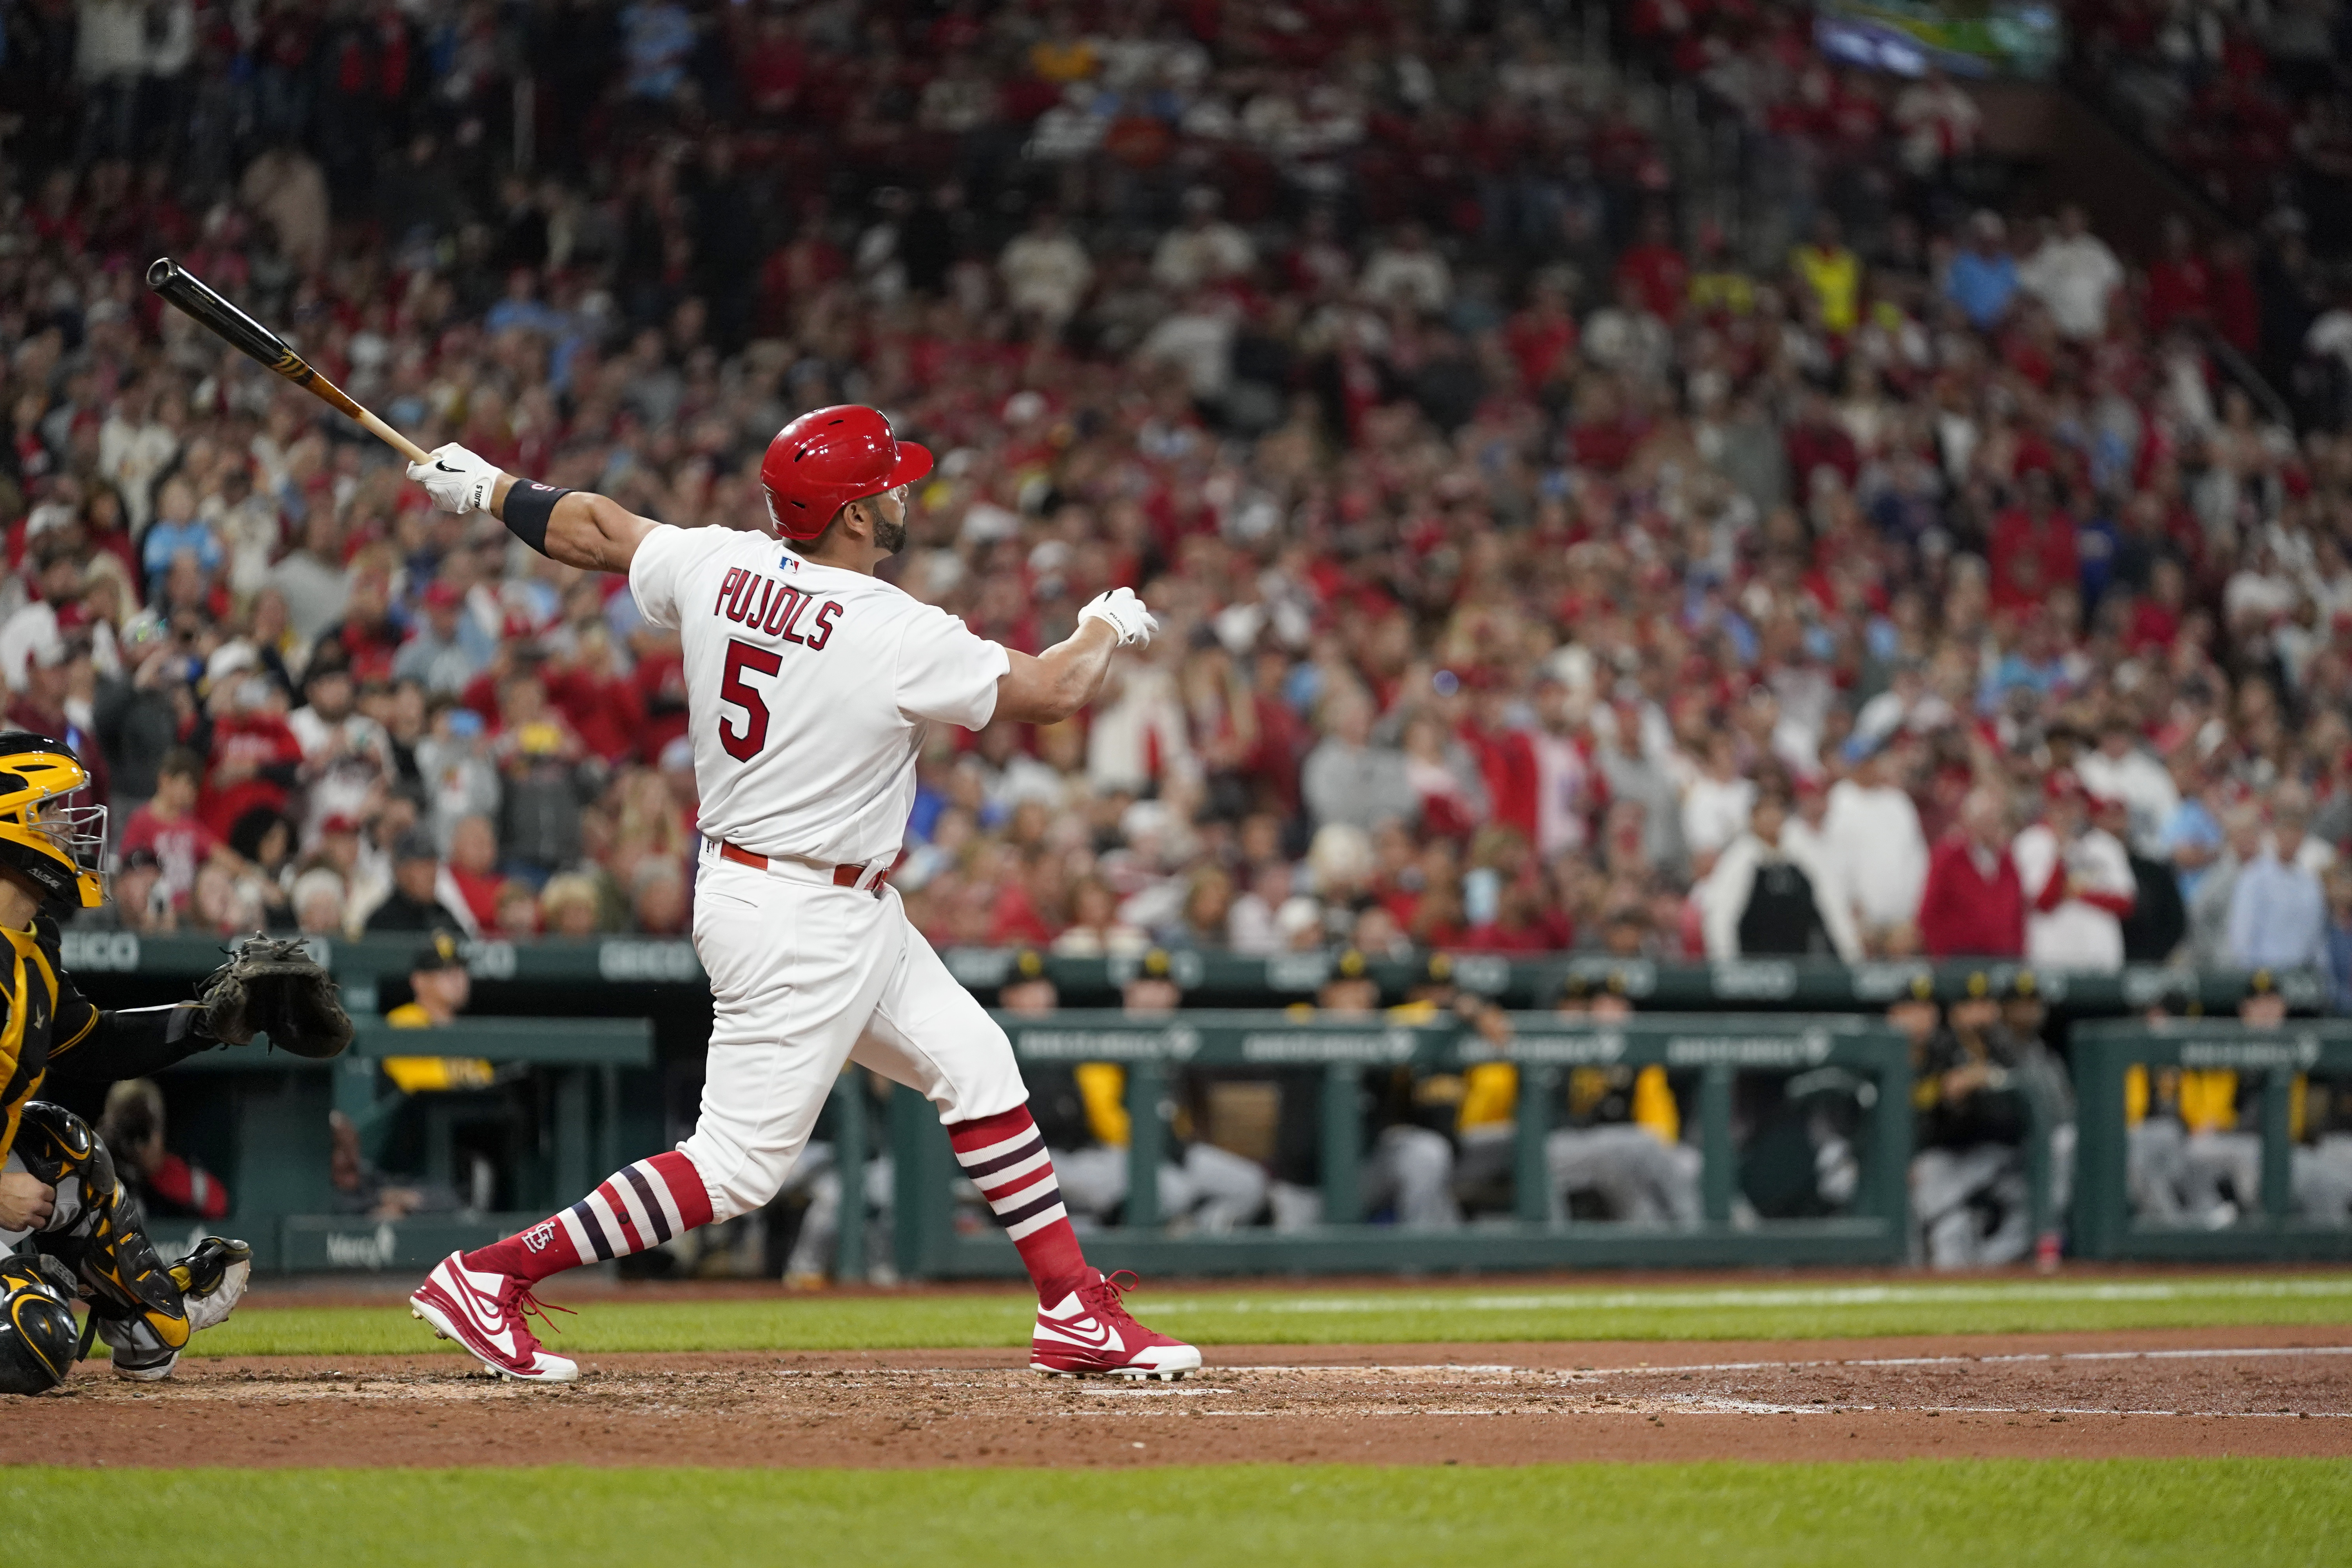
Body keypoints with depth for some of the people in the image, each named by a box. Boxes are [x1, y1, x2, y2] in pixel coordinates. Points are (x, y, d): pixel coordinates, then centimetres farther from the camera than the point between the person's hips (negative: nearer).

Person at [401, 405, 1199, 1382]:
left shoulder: (722, 566, -3)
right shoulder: (897, 637, -22)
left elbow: (596, 531, 12)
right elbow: (1054, 691, -10)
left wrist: (486, 489, 29)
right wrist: (1110, 626, 11)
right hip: (804, 924, -10)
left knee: (976, 1062, 13)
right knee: (739, 1164, -6)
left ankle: (1076, 1313, 17)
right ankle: (491, 1275, -4)